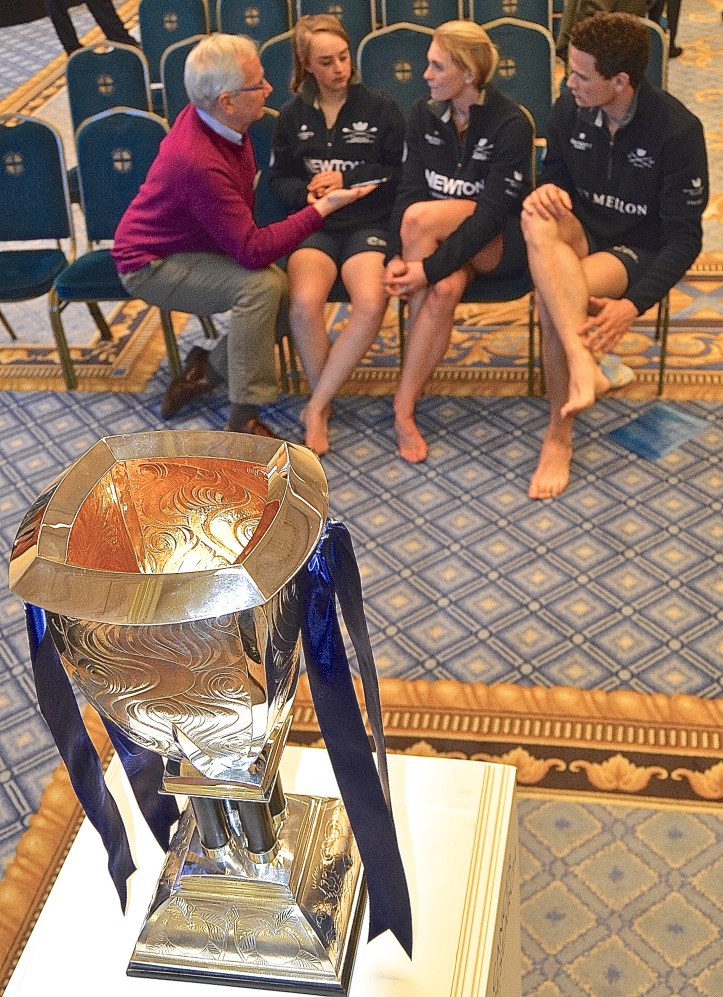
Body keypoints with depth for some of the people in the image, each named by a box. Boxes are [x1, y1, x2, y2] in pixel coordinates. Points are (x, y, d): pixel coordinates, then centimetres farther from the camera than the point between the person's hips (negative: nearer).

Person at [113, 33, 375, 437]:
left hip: (194, 245, 8)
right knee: (263, 285, -30)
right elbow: (254, 251, -32)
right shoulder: (200, 162, -33)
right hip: (151, 264, -8)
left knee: (290, 290, -10)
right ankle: (244, 421, -23)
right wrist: (322, 208, -27)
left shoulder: (212, 119, -7)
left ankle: (207, 370, 7)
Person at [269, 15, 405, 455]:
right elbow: (279, 178, 15)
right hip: (313, 226, 1)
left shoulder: (381, 108, 6)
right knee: (304, 304, -32)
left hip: (369, 224, -1)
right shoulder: (293, 114, 14)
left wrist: (346, 178, -7)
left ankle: (316, 406, -19)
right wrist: (306, 193, -7)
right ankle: (325, 404, -10)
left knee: (372, 304, -33)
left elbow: (399, 174, 4)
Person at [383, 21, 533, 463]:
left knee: (420, 219, -33)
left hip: (499, 243, -4)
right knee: (445, 289, -33)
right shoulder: (425, 112, 0)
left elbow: (493, 213, -23)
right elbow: (410, 188, -5)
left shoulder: (511, 123, -16)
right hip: (440, 239, 4)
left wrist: (430, 266, -32)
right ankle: (405, 410, -20)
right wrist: (396, 256, -22)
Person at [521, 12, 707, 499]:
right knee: (537, 220, -33)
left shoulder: (677, 130, -19)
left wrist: (635, 304, -31)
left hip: (637, 249, -4)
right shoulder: (570, 109, -6)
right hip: (580, 232, 4)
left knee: (551, 293, -34)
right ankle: (585, 370, -40)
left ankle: (559, 435, -19)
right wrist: (547, 191, -15)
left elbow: (684, 238, -17)